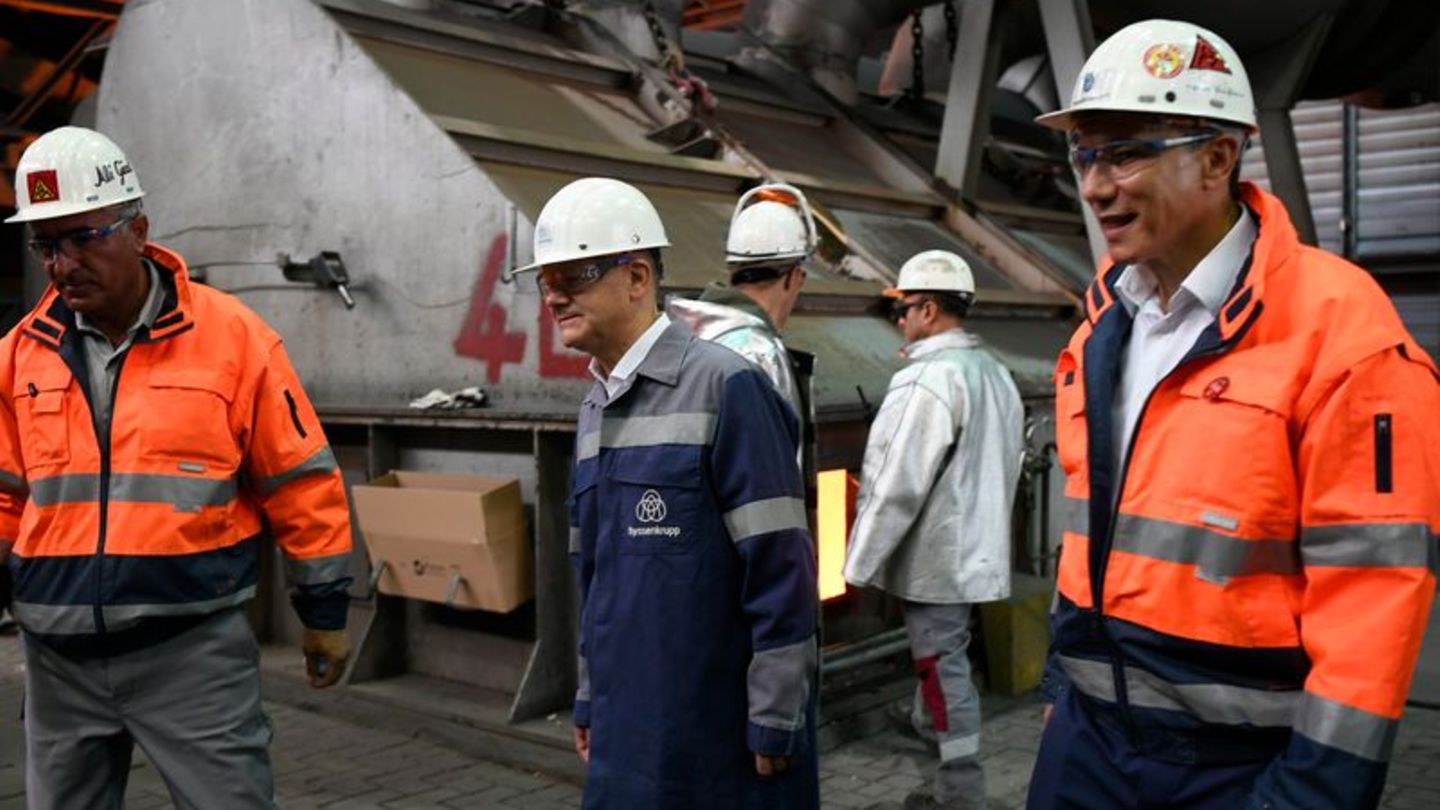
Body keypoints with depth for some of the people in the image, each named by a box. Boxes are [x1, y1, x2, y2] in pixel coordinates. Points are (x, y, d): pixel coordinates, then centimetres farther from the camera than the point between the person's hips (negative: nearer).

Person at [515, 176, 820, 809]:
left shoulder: (724, 388, -15)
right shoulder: (593, 410, 9)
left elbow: (781, 573, -16)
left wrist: (773, 725, -14)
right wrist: (591, 700, 18)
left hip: (721, 733, -7)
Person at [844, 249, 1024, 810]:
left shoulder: (930, 378, -22)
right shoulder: (993, 371, 8)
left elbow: (899, 485, -23)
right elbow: (1005, 463, 16)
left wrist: (861, 561, -15)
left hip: (937, 551, -9)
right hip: (974, 542, 9)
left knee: (944, 663, 1)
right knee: (939, 649, 26)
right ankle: (927, 722, 46)